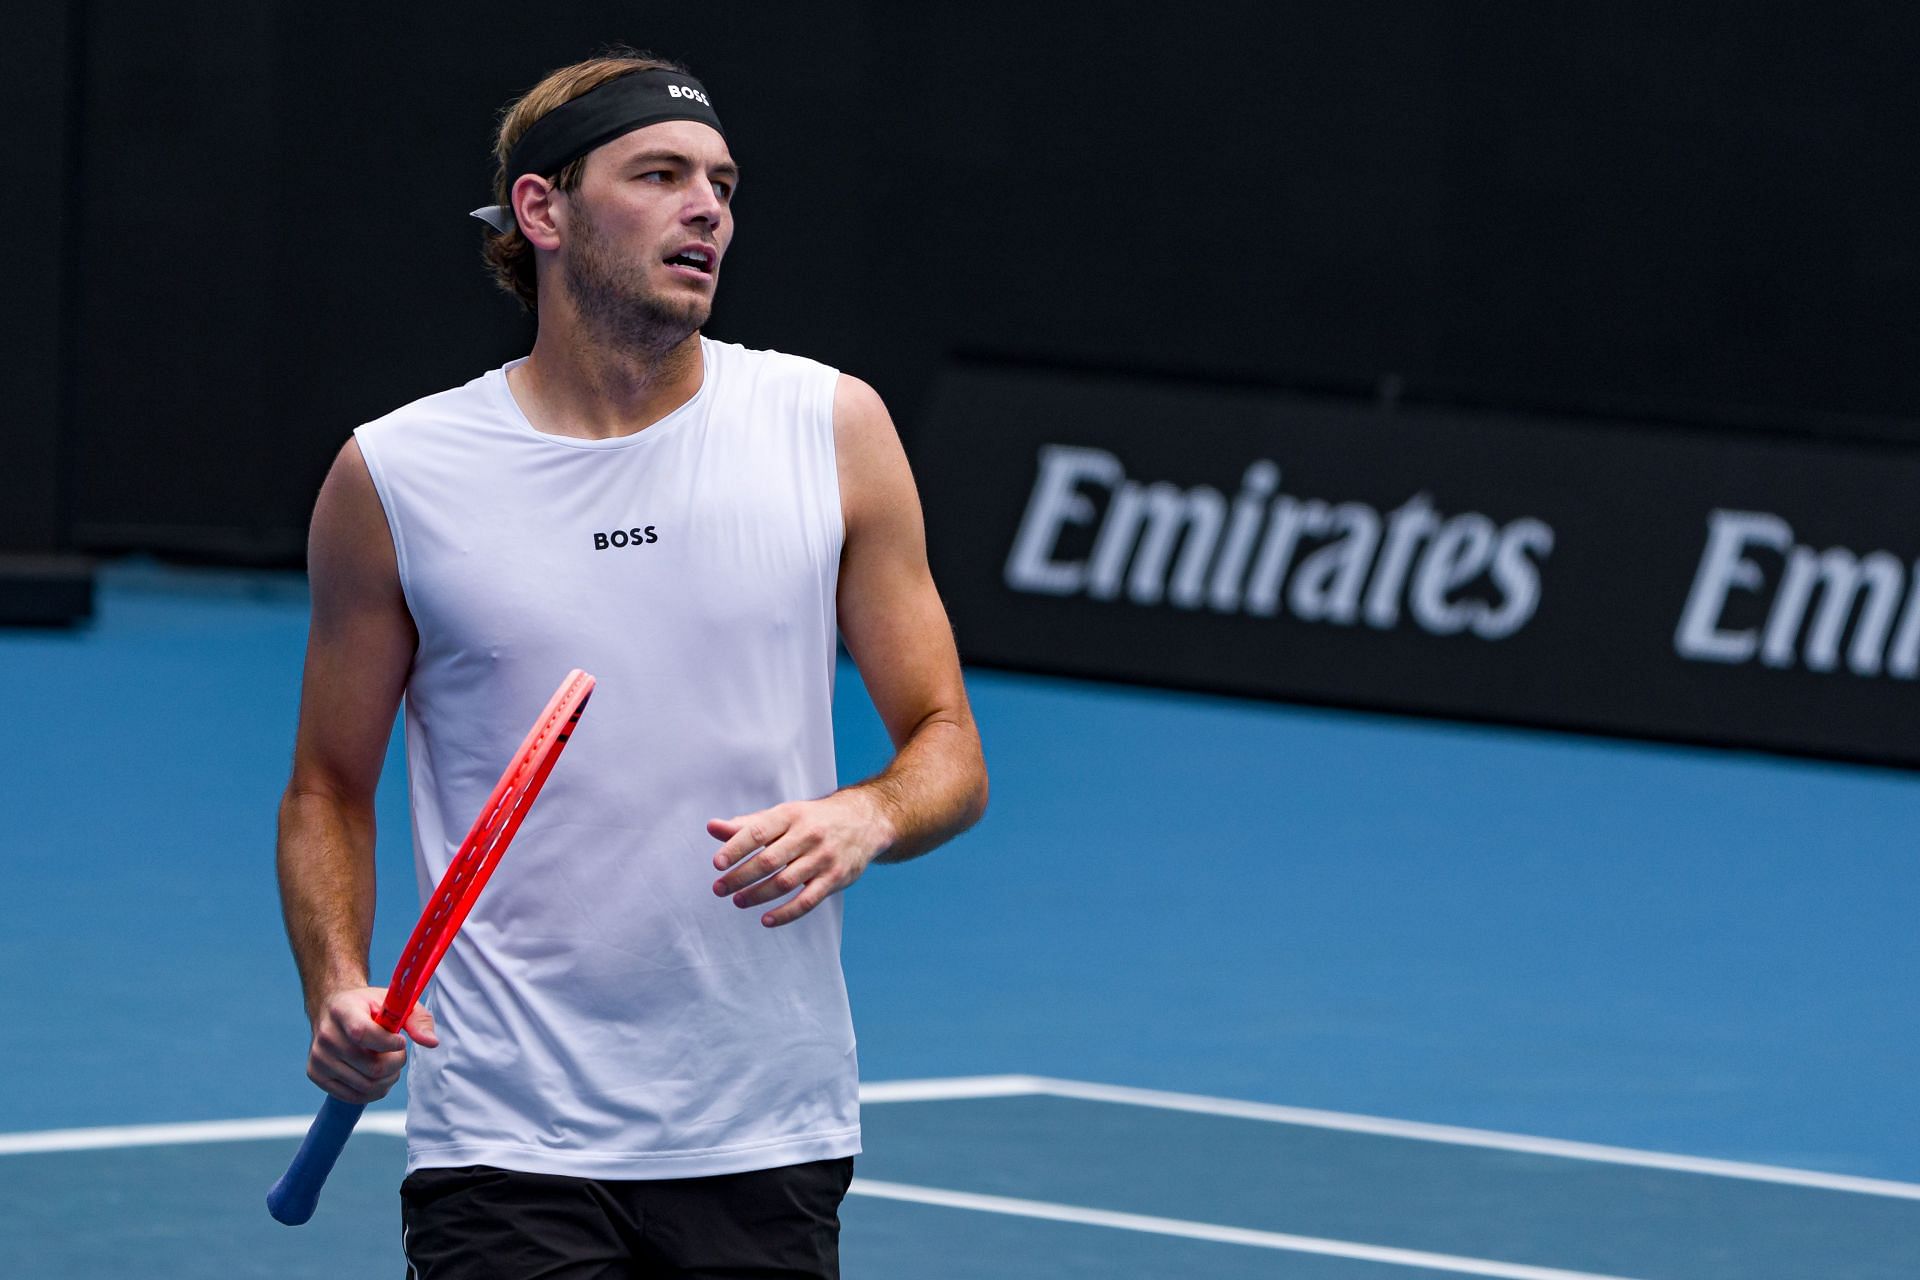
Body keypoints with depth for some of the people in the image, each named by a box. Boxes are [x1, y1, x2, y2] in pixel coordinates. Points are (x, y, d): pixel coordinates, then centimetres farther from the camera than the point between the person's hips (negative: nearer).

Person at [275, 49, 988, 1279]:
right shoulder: (395, 477, -1)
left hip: (772, 1135, 2)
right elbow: (330, 787, 9)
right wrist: (336, 987, -8)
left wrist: (867, 816, -17)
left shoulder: (832, 428, 2)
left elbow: (949, 750, 5)